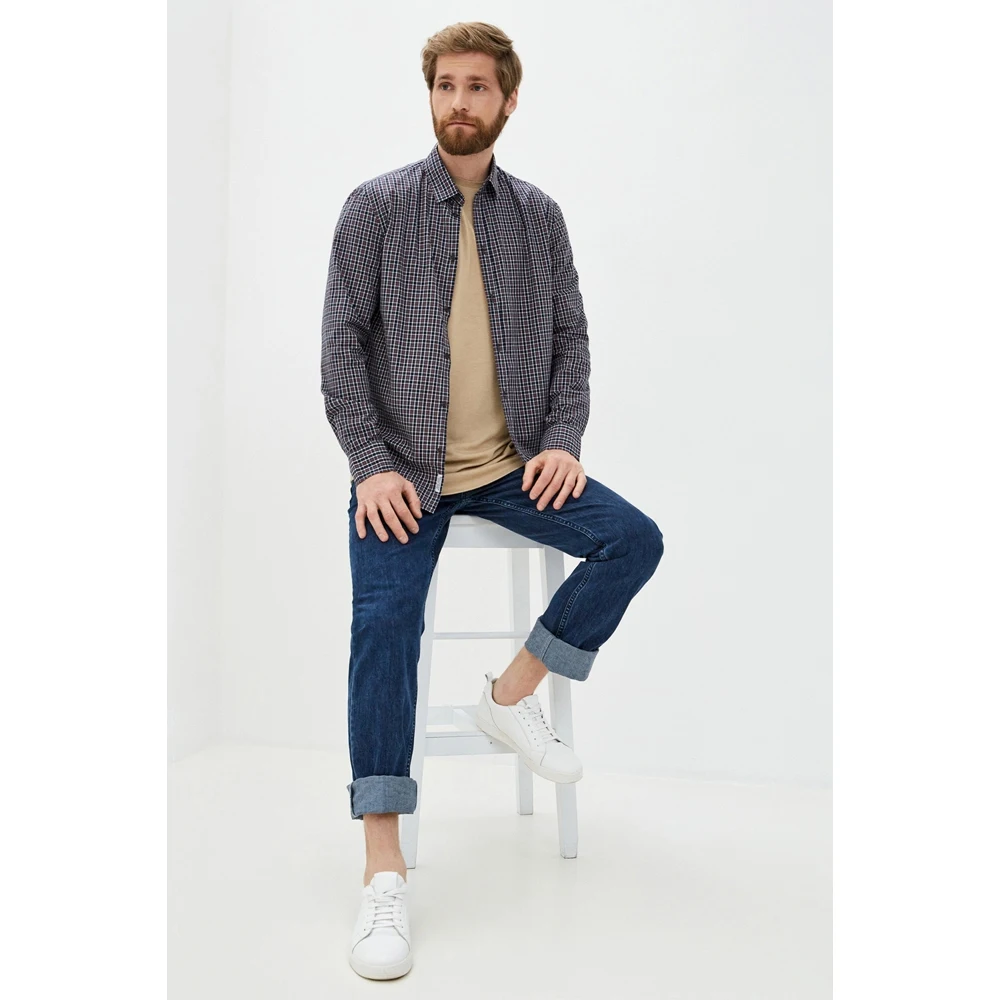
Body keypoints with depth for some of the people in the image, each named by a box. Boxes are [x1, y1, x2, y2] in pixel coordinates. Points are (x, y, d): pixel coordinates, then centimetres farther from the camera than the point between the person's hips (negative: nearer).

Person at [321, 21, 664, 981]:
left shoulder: (538, 215, 10)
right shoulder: (376, 205, 2)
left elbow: (571, 338, 10)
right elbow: (341, 343, -2)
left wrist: (562, 440, -6)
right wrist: (371, 464, -13)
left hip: (511, 464, 3)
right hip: (406, 470, -3)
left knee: (635, 540, -15)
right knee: (385, 618, -24)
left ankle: (512, 695, 3)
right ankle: (383, 875, -15)